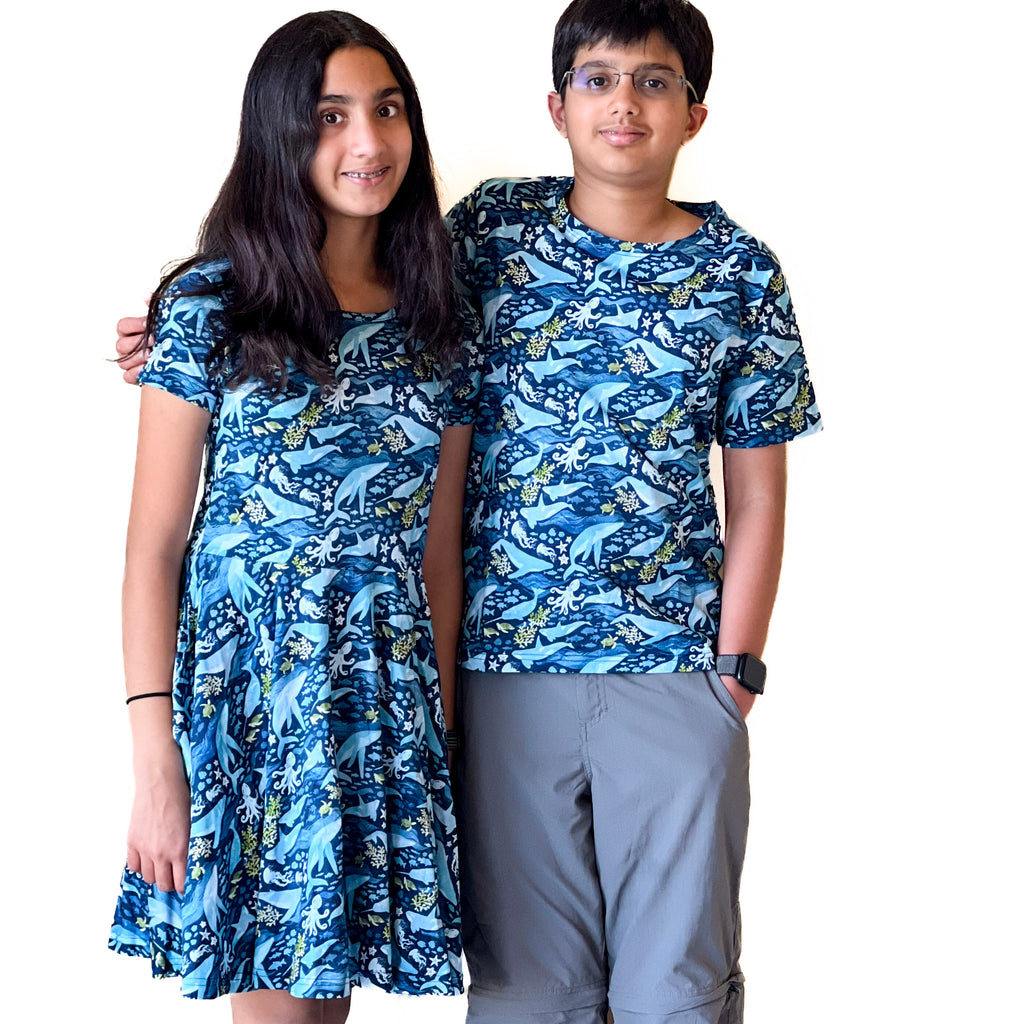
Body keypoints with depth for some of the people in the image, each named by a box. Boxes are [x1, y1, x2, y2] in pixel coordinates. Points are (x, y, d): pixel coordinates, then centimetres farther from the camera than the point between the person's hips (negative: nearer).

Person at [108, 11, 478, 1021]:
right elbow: (154, 542, -6)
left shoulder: (435, 320, 7)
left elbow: (439, 544, 11)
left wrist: (444, 726, 8)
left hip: (391, 700, 4)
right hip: (248, 695, -4)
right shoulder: (211, 305, -6)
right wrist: (155, 764, -11)